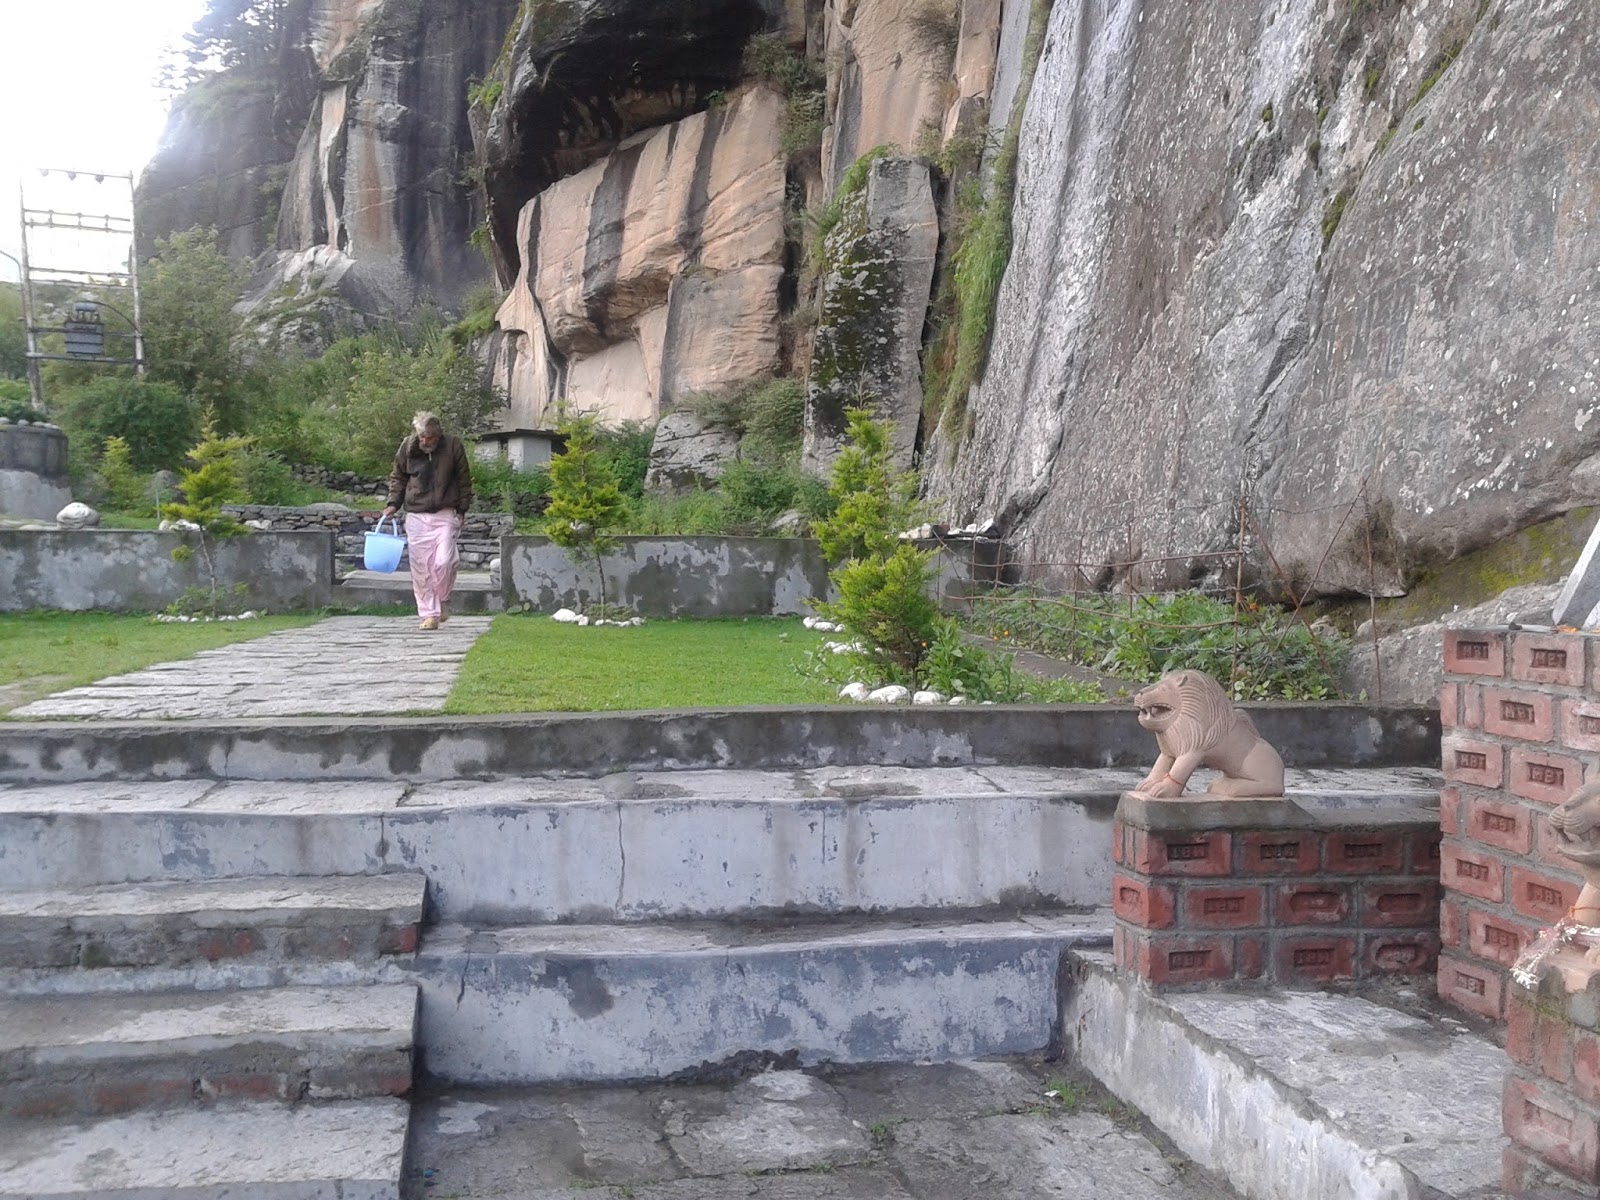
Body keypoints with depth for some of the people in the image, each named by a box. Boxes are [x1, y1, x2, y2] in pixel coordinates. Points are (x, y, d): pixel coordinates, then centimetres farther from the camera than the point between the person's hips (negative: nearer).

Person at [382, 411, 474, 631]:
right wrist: (393, 503, 2)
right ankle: (429, 614, 8)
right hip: (416, 515, 2)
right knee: (420, 567, -1)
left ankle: (443, 601, 12)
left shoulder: (453, 447, -4)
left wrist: (462, 510, 3)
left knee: (444, 562, -14)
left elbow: (464, 481, 6)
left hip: (445, 514, -2)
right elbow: (397, 477, 15)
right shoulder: (408, 448, 0)